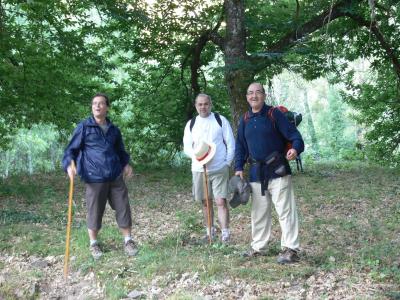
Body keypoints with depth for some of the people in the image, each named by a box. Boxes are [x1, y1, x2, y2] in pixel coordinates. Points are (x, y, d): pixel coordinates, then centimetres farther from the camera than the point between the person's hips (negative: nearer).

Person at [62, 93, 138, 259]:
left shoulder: (113, 129, 11)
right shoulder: (84, 127, -2)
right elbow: (71, 149, -2)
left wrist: (126, 164, 6)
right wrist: (69, 164, -21)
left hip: (116, 177, 4)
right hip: (94, 178, -3)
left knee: (123, 208, 6)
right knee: (94, 212, 6)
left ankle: (128, 241, 21)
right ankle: (93, 244, 24)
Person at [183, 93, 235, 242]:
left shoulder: (221, 120, 0)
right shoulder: (191, 124, 8)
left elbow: (231, 143, 2)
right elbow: (186, 146, 6)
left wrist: (227, 162, -5)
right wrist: (196, 155, -14)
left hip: (219, 169, -3)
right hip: (199, 169, 3)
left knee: (221, 201, -9)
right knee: (205, 202, 11)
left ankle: (225, 233, -4)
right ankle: (210, 232, 23)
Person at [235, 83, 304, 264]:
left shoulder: (274, 115, -5)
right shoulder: (245, 120, 10)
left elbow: (293, 134, -9)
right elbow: (240, 146, 15)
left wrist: (296, 148, -30)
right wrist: (239, 168, 6)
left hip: (277, 170, -5)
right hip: (256, 173, 6)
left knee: (285, 210, -6)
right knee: (258, 212, 14)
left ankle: (290, 249, 0)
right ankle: (258, 247, 26)